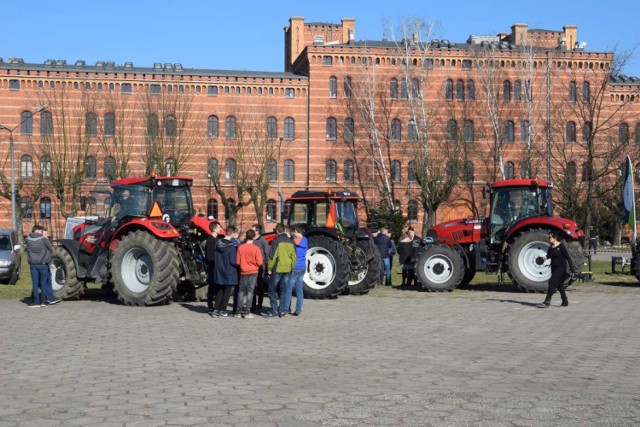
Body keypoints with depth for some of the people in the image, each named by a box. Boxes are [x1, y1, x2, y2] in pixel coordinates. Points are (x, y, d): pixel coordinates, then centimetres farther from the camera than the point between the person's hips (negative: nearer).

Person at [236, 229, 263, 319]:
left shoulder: (240, 247, -6)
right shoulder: (256, 248, -12)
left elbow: (238, 262, -2)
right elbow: (259, 262, -12)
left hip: (243, 272, 2)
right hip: (253, 272, -2)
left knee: (241, 290, 12)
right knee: (250, 291, 1)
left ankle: (240, 310, 12)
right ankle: (246, 312, -2)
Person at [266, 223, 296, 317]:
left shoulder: (276, 241, -10)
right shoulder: (290, 241, 8)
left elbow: (272, 256, -14)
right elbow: (293, 256, 10)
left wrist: (269, 268, -5)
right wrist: (292, 268, 18)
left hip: (277, 269, -5)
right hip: (287, 270, 5)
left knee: (272, 289, 4)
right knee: (283, 290, 11)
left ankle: (274, 310, -1)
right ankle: (282, 310, 9)